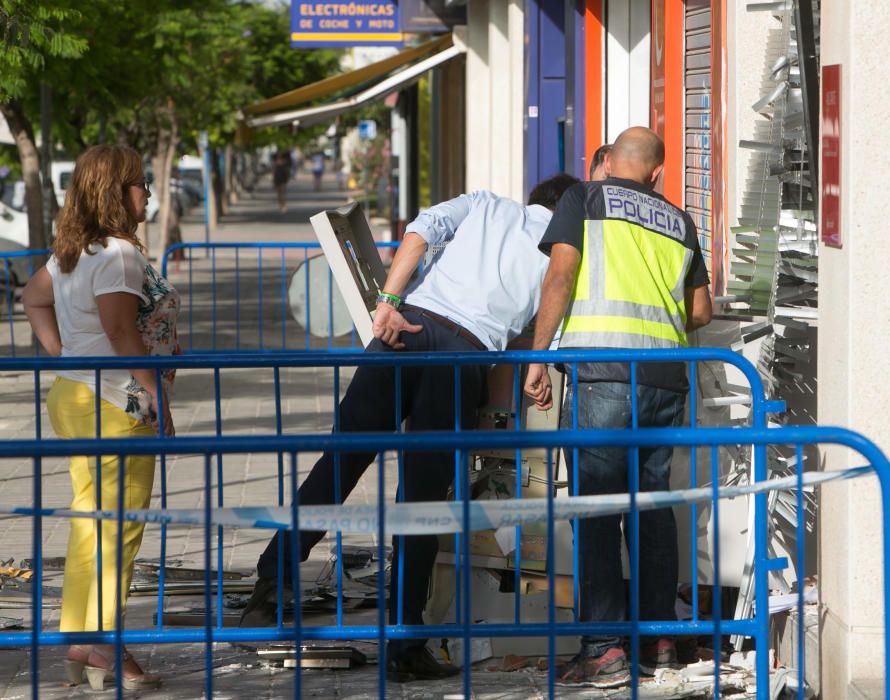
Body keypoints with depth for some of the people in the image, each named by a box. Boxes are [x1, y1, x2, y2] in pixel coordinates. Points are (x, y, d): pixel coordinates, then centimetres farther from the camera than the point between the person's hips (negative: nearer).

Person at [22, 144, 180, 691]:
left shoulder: (72, 253, 12)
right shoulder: (118, 255, -18)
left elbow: (34, 298, 25)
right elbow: (122, 334, -24)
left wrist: (64, 354, 17)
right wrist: (158, 393, -21)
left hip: (75, 396, 10)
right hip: (117, 407, -10)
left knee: (90, 522, 14)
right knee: (121, 529, -4)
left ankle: (78, 640, 19)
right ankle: (106, 646, -1)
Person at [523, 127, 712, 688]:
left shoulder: (586, 199, 8)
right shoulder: (679, 222, 21)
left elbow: (561, 275, -4)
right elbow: (701, 310, 24)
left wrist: (537, 357, -3)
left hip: (604, 370, -5)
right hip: (667, 372, 5)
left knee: (595, 508, -5)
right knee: (653, 503, 14)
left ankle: (604, 649, -11)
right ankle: (659, 639, 16)